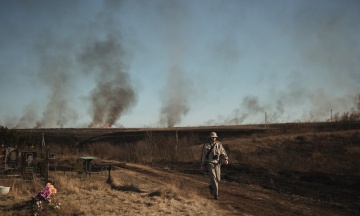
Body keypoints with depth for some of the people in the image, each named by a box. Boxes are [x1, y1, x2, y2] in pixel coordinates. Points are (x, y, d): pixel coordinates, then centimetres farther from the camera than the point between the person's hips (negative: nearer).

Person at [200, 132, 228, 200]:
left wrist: (226, 160, -22)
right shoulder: (206, 145, -5)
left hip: (217, 164, 3)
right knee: (213, 178, -15)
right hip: (210, 164, -3)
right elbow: (203, 155, 3)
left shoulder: (219, 144, 2)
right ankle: (216, 194, -7)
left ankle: (211, 186, 42)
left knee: (217, 179, 9)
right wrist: (202, 165, 6)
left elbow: (223, 154, -2)